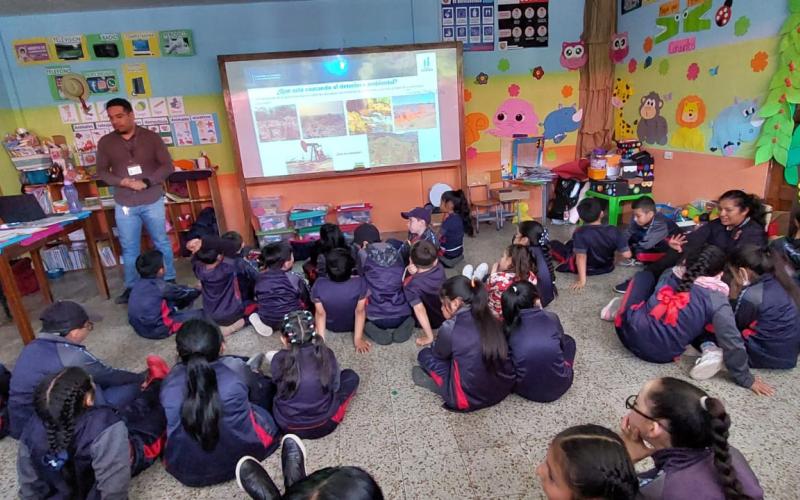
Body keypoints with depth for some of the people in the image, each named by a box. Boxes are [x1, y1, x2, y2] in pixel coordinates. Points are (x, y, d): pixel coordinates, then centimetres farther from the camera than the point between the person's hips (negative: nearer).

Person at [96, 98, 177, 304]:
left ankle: (170, 280, 25)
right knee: (129, 248, 9)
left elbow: (167, 166, -6)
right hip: (125, 205, 2)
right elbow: (101, 172, 4)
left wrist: (147, 182, -18)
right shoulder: (105, 142, 2)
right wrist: (123, 182, -16)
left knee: (161, 242, 10)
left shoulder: (151, 137, -3)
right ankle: (131, 287, 23)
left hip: (153, 202, -1)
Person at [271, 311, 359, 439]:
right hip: (323, 426, -1)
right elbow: (335, 386, 0)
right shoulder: (326, 354, -14)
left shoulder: (279, 359, -16)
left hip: (286, 426, 1)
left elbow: (277, 384, 4)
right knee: (351, 376, 17)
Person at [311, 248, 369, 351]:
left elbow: (320, 314, -24)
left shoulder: (319, 284, -31)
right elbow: (360, 312, -27)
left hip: (330, 325, 1)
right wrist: (358, 339, -17)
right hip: (353, 326, -1)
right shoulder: (360, 283, -33)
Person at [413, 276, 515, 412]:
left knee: (425, 354, 9)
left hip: (471, 399, -6)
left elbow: (438, 353, 4)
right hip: (505, 388, 6)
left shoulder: (450, 328, -18)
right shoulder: (490, 319, -2)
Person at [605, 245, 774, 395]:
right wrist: (746, 379, 3)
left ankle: (618, 311, 26)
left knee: (644, 275, 21)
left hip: (630, 330, 1)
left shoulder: (670, 274, 0)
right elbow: (732, 343, -8)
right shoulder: (718, 302, -10)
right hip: (662, 356, -1)